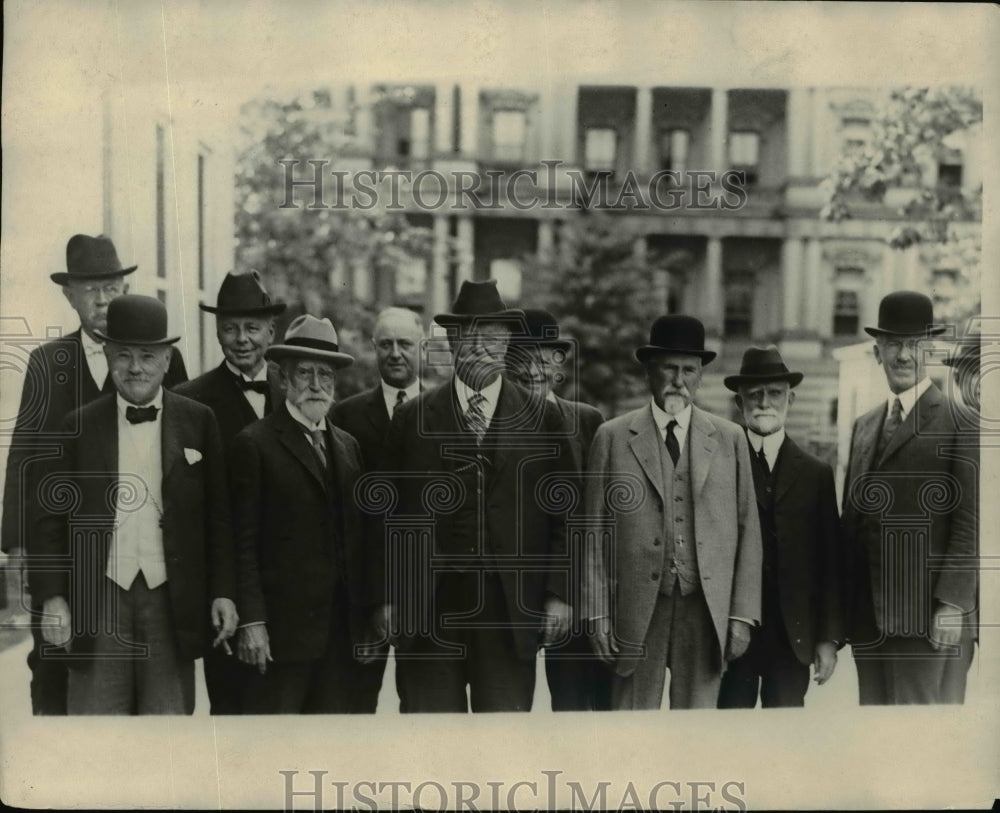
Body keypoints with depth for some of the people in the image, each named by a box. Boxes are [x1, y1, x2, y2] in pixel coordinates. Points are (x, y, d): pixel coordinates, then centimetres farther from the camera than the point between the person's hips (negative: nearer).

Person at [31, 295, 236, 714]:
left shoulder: (198, 422, 3)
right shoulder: (80, 426, 4)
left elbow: (217, 516, 4)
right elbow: (53, 516, 5)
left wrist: (222, 591, -1)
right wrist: (52, 597, -4)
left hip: (172, 600, 0)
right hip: (100, 599, 0)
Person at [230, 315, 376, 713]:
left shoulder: (348, 445, 15)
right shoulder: (255, 443, -4)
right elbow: (244, 542, -7)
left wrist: (365, 617, 10)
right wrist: (251, 622, -12)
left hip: (344, 630, 6)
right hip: (283, 627, -5)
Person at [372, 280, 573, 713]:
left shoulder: (541, 418, 7)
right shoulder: (412, 418, 7)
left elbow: (563, 514, 6)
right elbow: (390, 514, 7)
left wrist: (559, 593, 0)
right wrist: (388, 597, 2)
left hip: (511, 611, 0)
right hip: (426, 611, 0)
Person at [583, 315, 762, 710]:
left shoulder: (730, 438, 9)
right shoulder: (613, 437, 4)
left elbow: (748, 531, 7)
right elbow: (595, 533, 3)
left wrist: (742, 616, 2)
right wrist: (597, 614, -2)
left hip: (707, 610, 1)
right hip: (636, 610, -1)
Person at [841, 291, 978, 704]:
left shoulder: (960, 423, -4)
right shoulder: (863, 426, 15)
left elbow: (970, 522, -10)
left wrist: (952, 604, -15)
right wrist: (842, 611, 12)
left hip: (930, 620, -6)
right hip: (868, 619, 6)